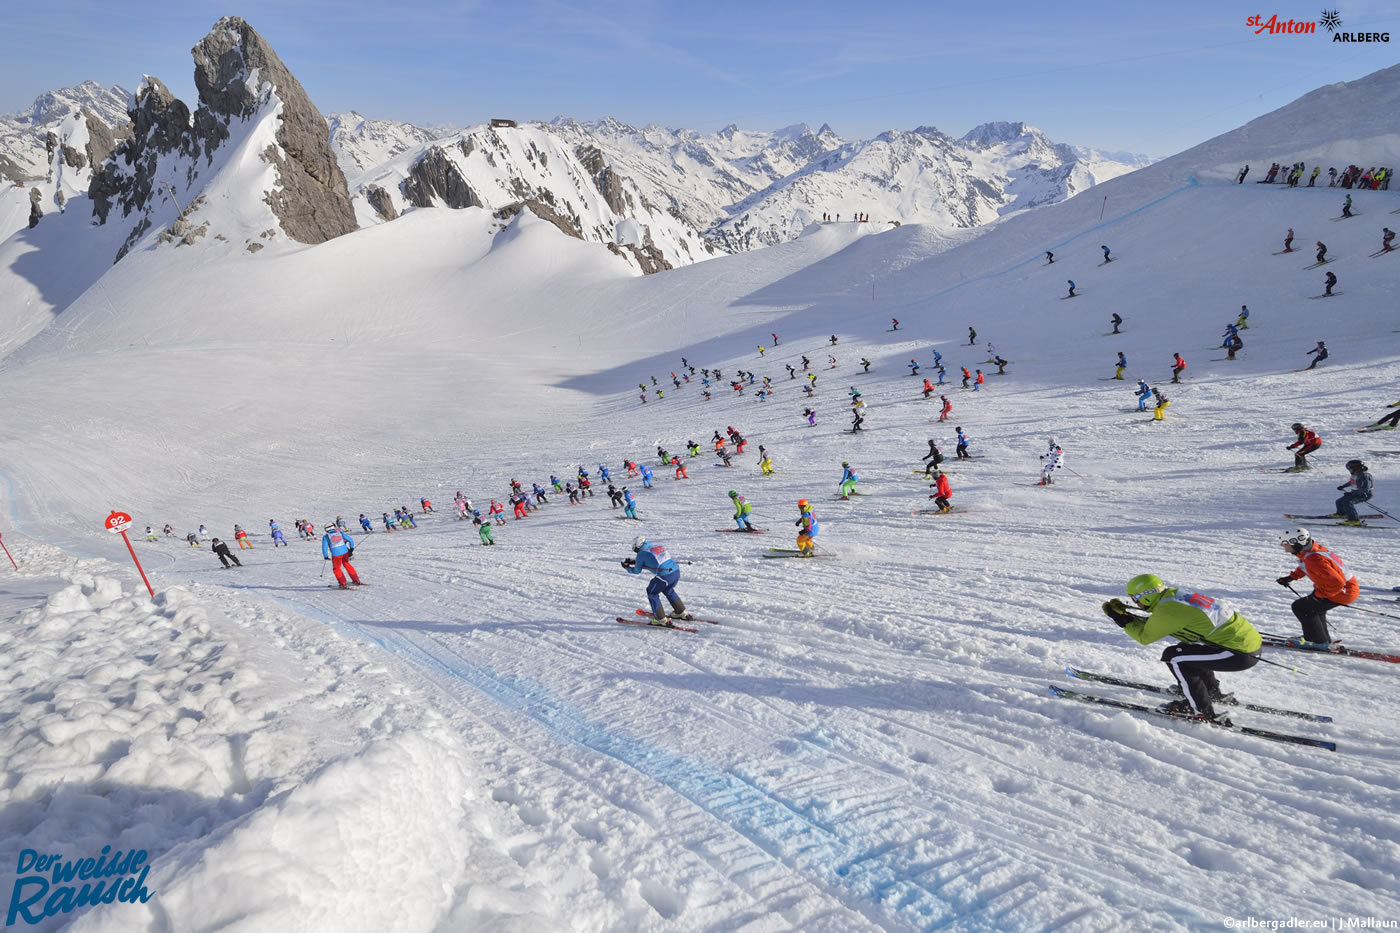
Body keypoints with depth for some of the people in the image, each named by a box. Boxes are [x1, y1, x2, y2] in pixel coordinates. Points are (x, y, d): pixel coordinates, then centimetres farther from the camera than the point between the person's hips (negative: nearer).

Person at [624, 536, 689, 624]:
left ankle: (661, 619, 13)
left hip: (665, 576, -7)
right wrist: (633, 561, 41)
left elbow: (637, 570, 15)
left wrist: (627, 567, 34)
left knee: (652, 593, 15)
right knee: (668, 590, 33)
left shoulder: (641, 553, 1)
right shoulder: (657, 546, 21)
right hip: (676, 572, 7)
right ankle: (682, 613, 43)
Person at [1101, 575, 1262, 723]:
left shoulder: (1167, 610, -18)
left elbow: (1145, 637, -6)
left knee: (1173, 657, -7)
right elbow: (1153, 625, 18)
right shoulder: (1174, 594, 7)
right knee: (1187, 650, 24)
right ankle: (1213, 693, 39)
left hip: (1242, 654, -9)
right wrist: (1125, 614, 14)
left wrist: (1122, 620, 1)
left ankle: (1202, 710, 1)